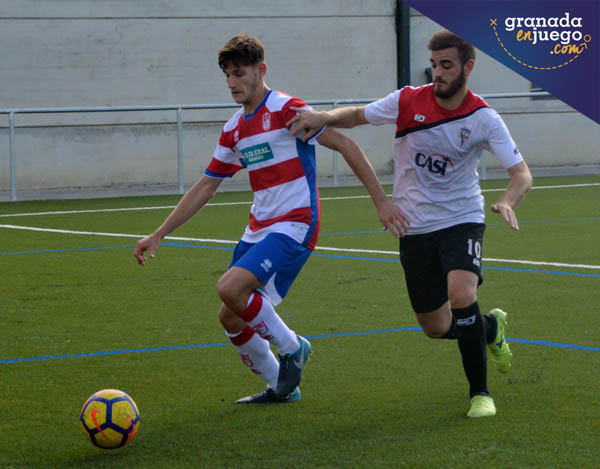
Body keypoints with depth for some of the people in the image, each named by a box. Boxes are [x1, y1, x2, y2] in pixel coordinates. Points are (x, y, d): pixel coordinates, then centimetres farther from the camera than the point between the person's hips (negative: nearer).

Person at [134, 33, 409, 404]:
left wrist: (381, 201, -16)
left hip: (295, 226, -8)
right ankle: (280, 386, 26)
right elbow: (206, 186, 19)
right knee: (231, 319, 6)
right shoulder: (234, 130, 13)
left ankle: (292, 348, -3)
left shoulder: (286, 109, -10)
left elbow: (345, 145, -11)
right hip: (259, 229, 8)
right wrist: (159, 234, 16)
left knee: (231, 288, -26)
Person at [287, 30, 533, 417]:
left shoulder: (483, 118, -11)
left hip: (462, 221, -3)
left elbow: (522, 173, -13)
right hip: (415, 229, 3)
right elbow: (357, 115, 8)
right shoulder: (408, 102, -7)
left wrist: (507, 202, -34)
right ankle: (491, 327, 41)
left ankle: (480, 392, -13)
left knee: (461, 295, -30)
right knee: (436, 327, 5)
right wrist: (324, 117, -13)